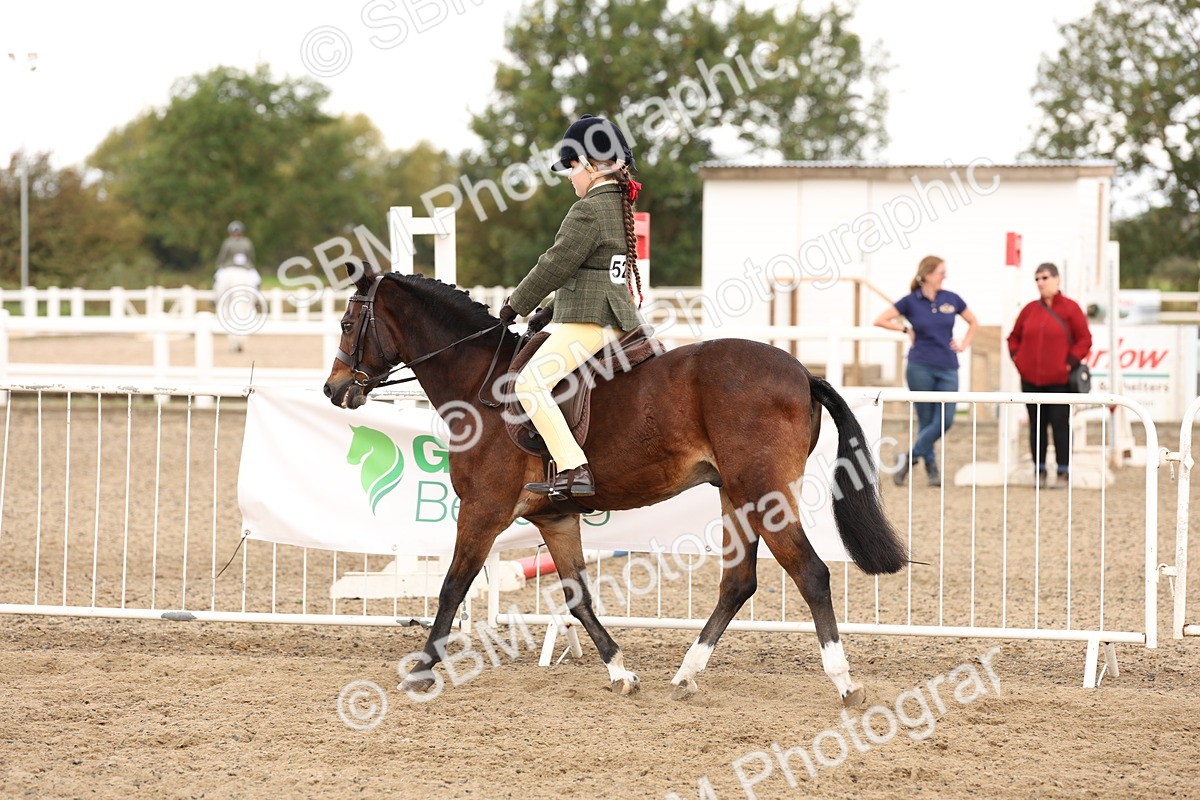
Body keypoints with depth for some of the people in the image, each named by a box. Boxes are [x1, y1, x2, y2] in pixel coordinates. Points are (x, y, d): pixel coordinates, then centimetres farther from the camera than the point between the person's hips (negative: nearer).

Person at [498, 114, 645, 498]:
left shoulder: (588, 211, -14)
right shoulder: (619, 206, 16)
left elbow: (556, 265, -15)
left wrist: (516, 305, -3)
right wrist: (552, 308, 23)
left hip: (588, 321, -11)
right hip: (616, 317, 11)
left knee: (530, 383, -19)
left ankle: (574, 469, -28)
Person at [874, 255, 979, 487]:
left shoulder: (951, 300, 5)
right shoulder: (911, 301, -1)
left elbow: (974, 323, 19)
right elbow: (880, 320, 2)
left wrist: (963, 344, 8)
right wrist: (906, 329, -2)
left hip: (947, 369, 3)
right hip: (920, 367, -3)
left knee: (945, 420, -8)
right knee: (926, 420, 1)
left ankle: (910, 458, 4)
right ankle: (931, 468, 11)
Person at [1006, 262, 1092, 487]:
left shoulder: (1070, 308, -3)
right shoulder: (1030, 310, 9)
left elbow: (1084, 340, -3)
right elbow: (1014, 337, 19)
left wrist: (1071, 362, -10)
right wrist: (1016, 357, 3)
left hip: (1059, 379, -4)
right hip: (1031, 380, 4)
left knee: (1060, 424, -3)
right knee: (1037, 425, 7)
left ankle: (1063, 472, 4)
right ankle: (1040, 471, 14)